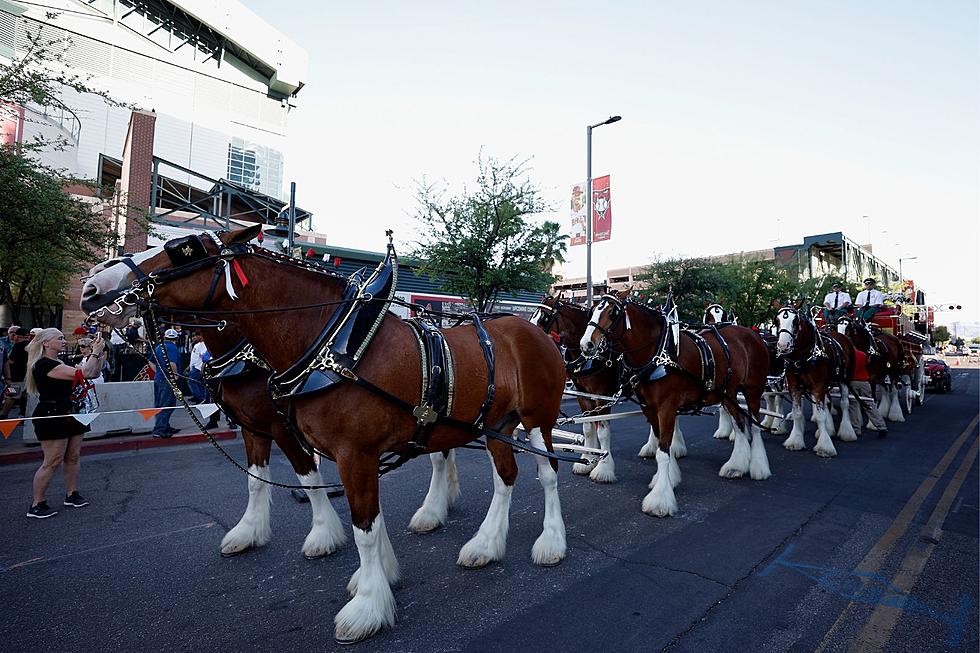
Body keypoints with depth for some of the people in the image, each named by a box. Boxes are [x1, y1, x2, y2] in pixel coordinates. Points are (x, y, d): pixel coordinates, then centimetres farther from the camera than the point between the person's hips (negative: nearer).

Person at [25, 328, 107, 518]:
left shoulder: (61, 363, 14)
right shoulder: (44, 364, -16)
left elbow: (93, 374, 13)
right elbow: (81, 373, -27)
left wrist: (100, 354, 1)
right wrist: (95, 352, -17)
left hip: (69, 415, 9)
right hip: (51, 417, -9)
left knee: (73, 457, 12)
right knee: (53, 461, -5)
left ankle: (72, 495, 23)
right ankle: (36, 505, 6)